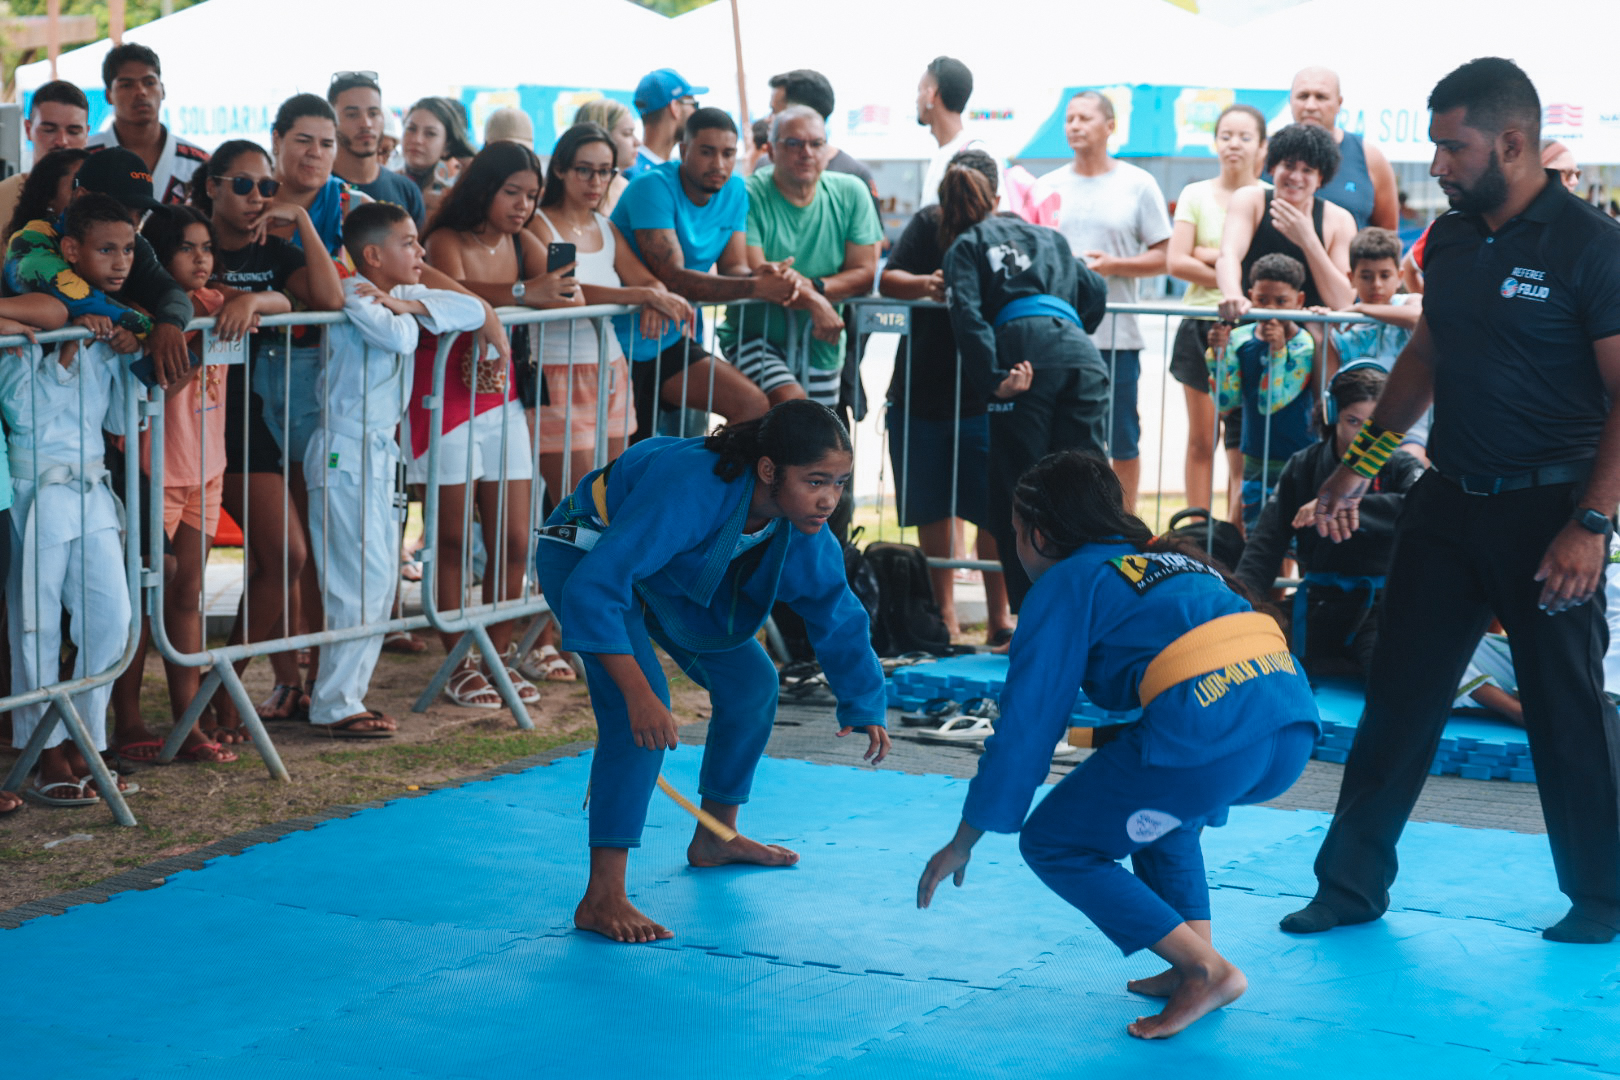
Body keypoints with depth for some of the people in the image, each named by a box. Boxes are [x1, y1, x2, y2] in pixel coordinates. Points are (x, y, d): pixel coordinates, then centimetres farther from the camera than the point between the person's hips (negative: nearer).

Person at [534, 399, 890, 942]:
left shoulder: (803, 531, -18)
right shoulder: (689, 491, -42)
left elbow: (836, 613, 0)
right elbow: (592, 588, -45)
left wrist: (864, 707, -4)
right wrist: (638, 692, -50)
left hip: (670, 571, 8)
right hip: (585, 556, -8)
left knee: (750, 681, 10)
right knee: (640, 711, -26)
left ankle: (716, 838, 32)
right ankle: (601, 899, -25)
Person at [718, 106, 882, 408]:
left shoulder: (851, 193, -1)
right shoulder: (748, 197, -13)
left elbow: (865, 272, -6)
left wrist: (814, 288, -22)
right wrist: (813, 301, -31)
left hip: (823, 348, 5)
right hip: (755, 336, -5)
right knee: (792, 402, -29)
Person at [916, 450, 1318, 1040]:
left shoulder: (1066, 583, 12)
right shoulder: (1170, 558, 31)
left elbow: (1027, 723, 9)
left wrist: (963, 843, 17)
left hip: (1208, 736, -8)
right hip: (1295, 727, 8)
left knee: (1052, 843, 12)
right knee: (1150, 793, 36)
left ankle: (1205, 970, 4)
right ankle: (1198, 957, 23)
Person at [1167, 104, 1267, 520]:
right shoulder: (1196, 195, 8)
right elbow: (1176, 262, -2)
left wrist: (1210, 255, -8)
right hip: (1201, 325, 2)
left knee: (1244, 445, -5)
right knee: (1201, 439, 5)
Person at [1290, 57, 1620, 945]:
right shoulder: (1450, 239, 7)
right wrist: (1361, 461, 16)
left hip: (1545, 511, -6)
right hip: (1449, 503, 6)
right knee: (1397, 695, 8)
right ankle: (1351, 883, 17)